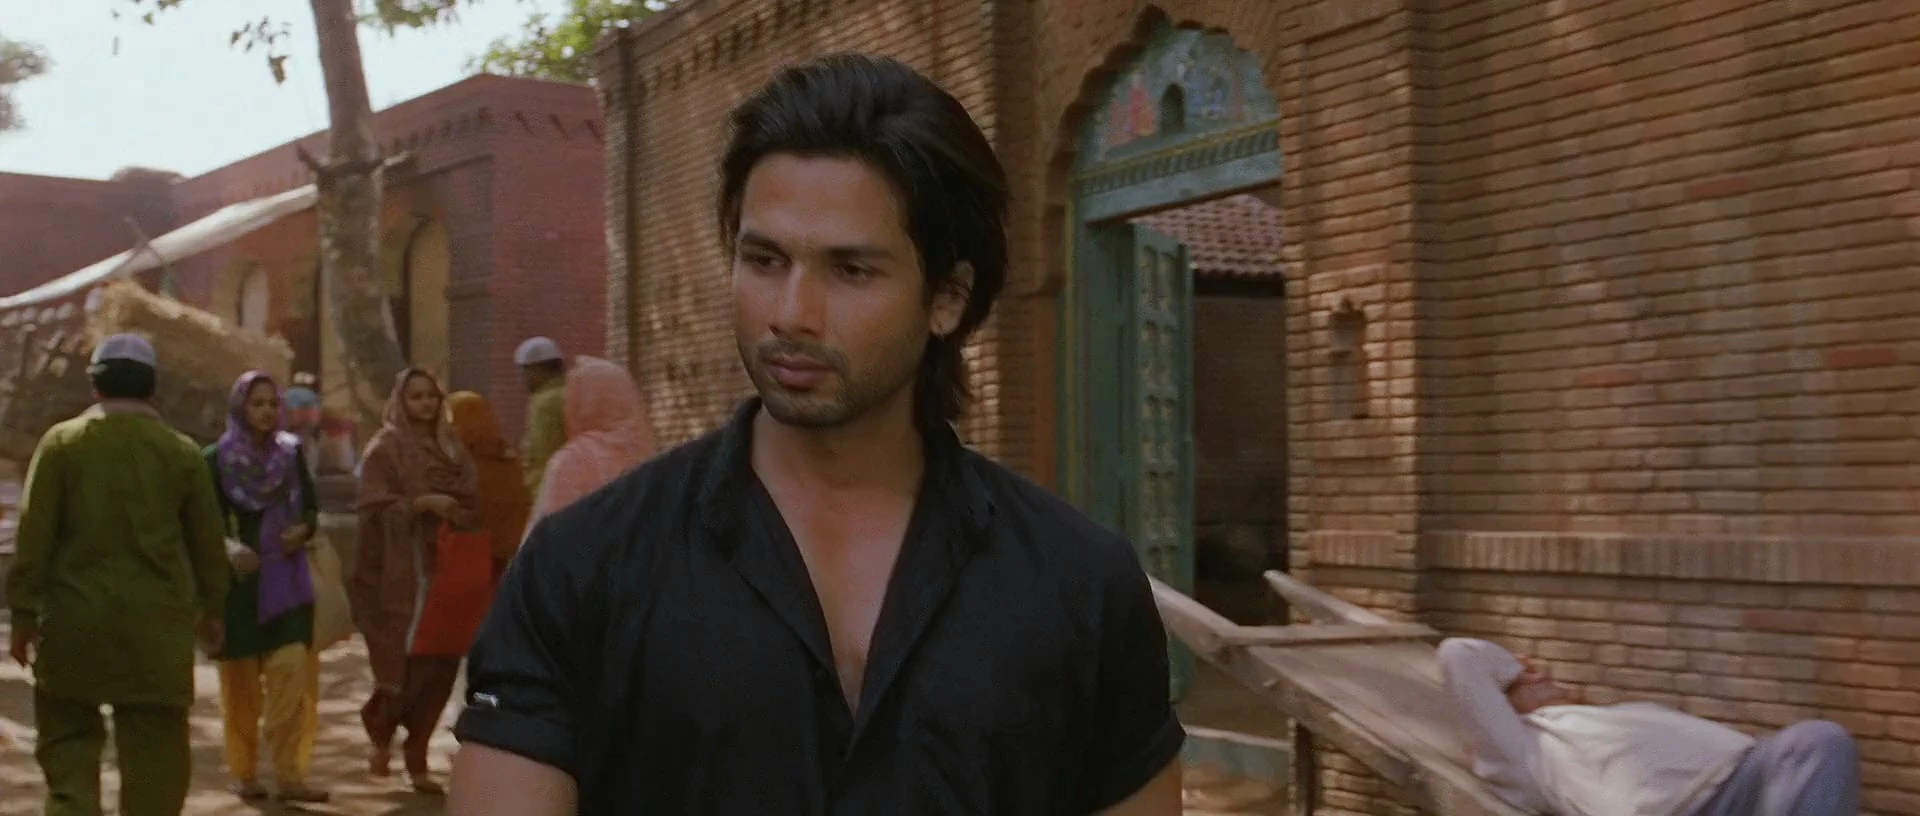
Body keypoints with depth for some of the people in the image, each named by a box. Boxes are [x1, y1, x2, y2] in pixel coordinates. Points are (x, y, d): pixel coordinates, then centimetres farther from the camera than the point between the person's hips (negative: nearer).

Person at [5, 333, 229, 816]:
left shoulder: (61, 442, -1)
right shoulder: (181, 452, 3)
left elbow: (34, 535, -4)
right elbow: (207, 542, 8)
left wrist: (23, 612, 1)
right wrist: (211, 608, 21)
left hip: (75, 617, 0)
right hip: (156, 621, 0)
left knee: (69, 739, 12)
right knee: (153, 749, 7)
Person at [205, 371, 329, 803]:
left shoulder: (291, 452, 6)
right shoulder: (216, 459, -4)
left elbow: (310, 507, 12)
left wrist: (303, 529, -10)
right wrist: (229, 546, -26)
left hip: (286, 578, 2)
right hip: (238, 580, -2)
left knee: (292, 673, -8)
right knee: (241, 680, 4)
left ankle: (289, 774, -5)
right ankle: (244, 773, 16)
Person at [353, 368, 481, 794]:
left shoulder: (449, 447, 15)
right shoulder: (385, 447, -2)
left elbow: (471, 499, 24)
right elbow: (374, 507, -10)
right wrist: (423, 503, -19)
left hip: (446, 567, 5)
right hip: (402, 572, -5)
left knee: (440, 663, 2)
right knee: (407, 660, -10)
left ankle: (416, 756, 11)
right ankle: (380, 726, 18)